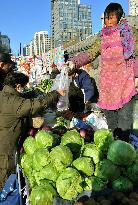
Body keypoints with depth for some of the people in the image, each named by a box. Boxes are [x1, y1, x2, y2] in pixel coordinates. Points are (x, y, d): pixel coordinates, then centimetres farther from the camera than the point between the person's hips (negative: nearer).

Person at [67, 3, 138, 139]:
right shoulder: (102, 37, 16)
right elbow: (90, 54, 11)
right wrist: (73, 62, -4)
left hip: (125, 81, -3)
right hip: (107, 82, 4)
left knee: (124, 116, -5)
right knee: (109, 113, 6)